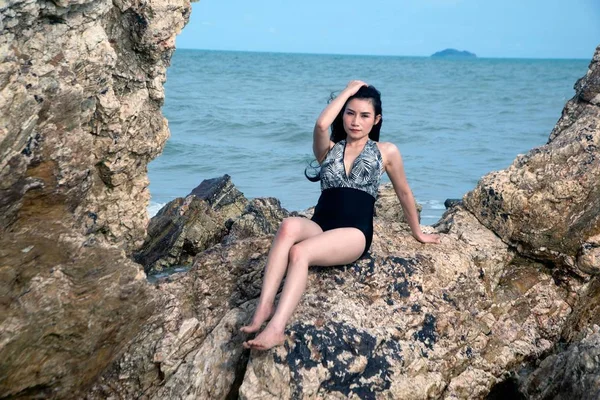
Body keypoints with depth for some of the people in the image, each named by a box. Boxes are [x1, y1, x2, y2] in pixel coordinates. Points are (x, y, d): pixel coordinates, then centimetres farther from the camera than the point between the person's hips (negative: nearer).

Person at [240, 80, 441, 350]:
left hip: (354, 234, -3)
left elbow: (404, 194, 23)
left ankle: (276, 328, -46)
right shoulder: (329, 149, 16)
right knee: (289, 226, -35)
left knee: (299, 252, -34)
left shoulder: (386, 152, 12)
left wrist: (418, 233, 32)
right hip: (319, 227, 3)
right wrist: (349, 89, 6)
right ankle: (263, 308, -41)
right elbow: (321, 124, -7)